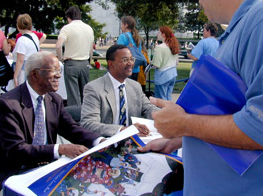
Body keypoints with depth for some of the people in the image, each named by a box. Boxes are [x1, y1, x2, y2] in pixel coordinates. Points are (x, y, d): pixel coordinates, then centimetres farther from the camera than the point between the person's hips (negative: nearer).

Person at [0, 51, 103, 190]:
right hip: (17, 174, -6)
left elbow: (71, 129, 6)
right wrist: (60, 149, -32)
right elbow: (16, 149, -22)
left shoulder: (55, 100, 7)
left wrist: (100, 141, -14)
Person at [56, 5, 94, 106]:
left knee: (73, 94, -2)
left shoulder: (67, 28, -8)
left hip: (71, 63, -5)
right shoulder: (89, 28, 8)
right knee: (84, 93, 14)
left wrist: (61, 58, -7)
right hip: (85, 63, 5)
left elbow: (58, 45, -22)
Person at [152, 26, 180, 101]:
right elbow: (177, 62, 15)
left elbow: (156, 65, -18)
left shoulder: (159, 47, -16)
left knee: (162, 99, 2)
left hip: (163, 75, -8)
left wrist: (151, 63, 1)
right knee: (168, 97, 17)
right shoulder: (173, 46, 7)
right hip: (173, 74, 8)